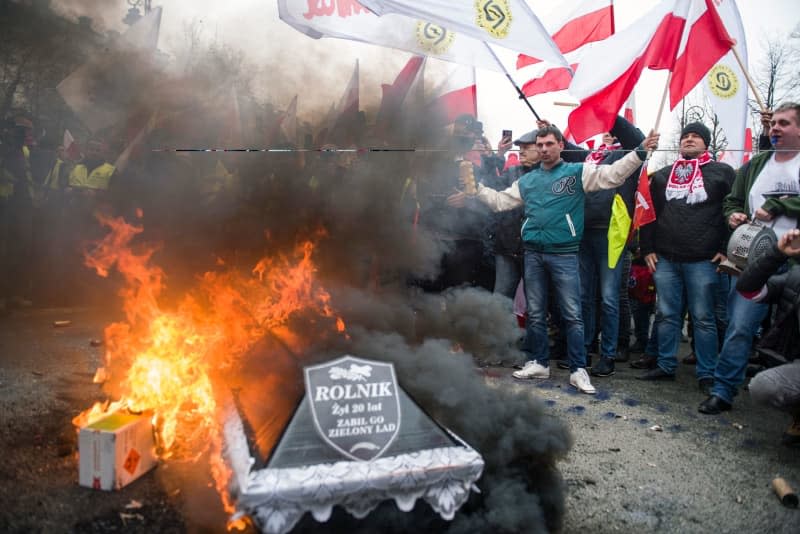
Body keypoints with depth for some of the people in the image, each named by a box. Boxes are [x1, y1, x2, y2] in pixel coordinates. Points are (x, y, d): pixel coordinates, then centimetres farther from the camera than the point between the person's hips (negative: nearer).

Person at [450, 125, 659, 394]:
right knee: (535, 313, 12)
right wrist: (476, 191, 13)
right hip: (533, 253, 4)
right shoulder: (527, 180, 13)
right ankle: (539, 363, 25)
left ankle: (578, 370, 9)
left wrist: (639, 152, -21)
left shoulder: (577, 172, 0)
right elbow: (501, 201, 18)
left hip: (564, 254, -4)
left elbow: (612, 174, -11)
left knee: (572, 315, 0)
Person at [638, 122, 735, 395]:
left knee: (703, 318, 2)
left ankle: (707, 373, 11)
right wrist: (647, 249, 7)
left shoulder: (722, 172, 4)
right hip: (665, 259, 4)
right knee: (666, 315, 9)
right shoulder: (662, 175, 14)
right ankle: (665, 365, 20)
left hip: (703, 260, -3)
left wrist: (726, 249, -7)